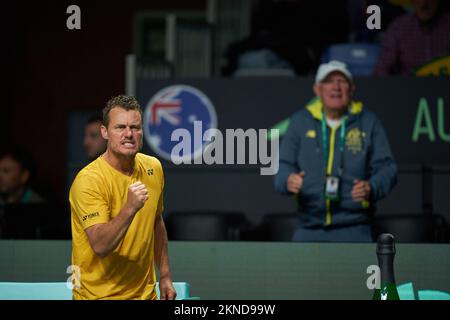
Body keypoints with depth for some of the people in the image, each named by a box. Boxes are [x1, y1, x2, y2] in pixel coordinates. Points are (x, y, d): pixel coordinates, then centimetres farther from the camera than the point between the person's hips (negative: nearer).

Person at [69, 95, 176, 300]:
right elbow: (100, 246, -27)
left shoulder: (153, 168, 1)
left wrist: (165, 276, 13)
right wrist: (130, 208, -38)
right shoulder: (88, 180, -19)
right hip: (100, 294, -6)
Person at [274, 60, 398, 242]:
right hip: (309, 229, 2)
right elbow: (284, 164, 5)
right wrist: (288, 180, -20)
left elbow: (386, 167, 0)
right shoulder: (300, 121, 8)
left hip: (353, 231, -2)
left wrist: (371, 188, -23)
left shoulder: (368, 122, 4)